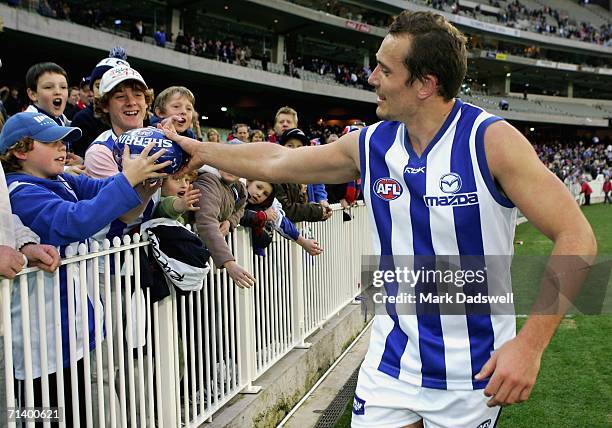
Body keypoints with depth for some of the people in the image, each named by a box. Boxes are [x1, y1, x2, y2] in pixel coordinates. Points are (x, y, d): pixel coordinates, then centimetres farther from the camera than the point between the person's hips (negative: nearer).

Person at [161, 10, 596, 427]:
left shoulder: (491, 140, -15)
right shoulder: (369, 145, -1)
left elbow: (576, 236, -17)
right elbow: (275, 161, 13)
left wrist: (531, 342, -24)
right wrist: (198, 150, 19)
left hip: (473, 375, -3)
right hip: (391, 365, 4)